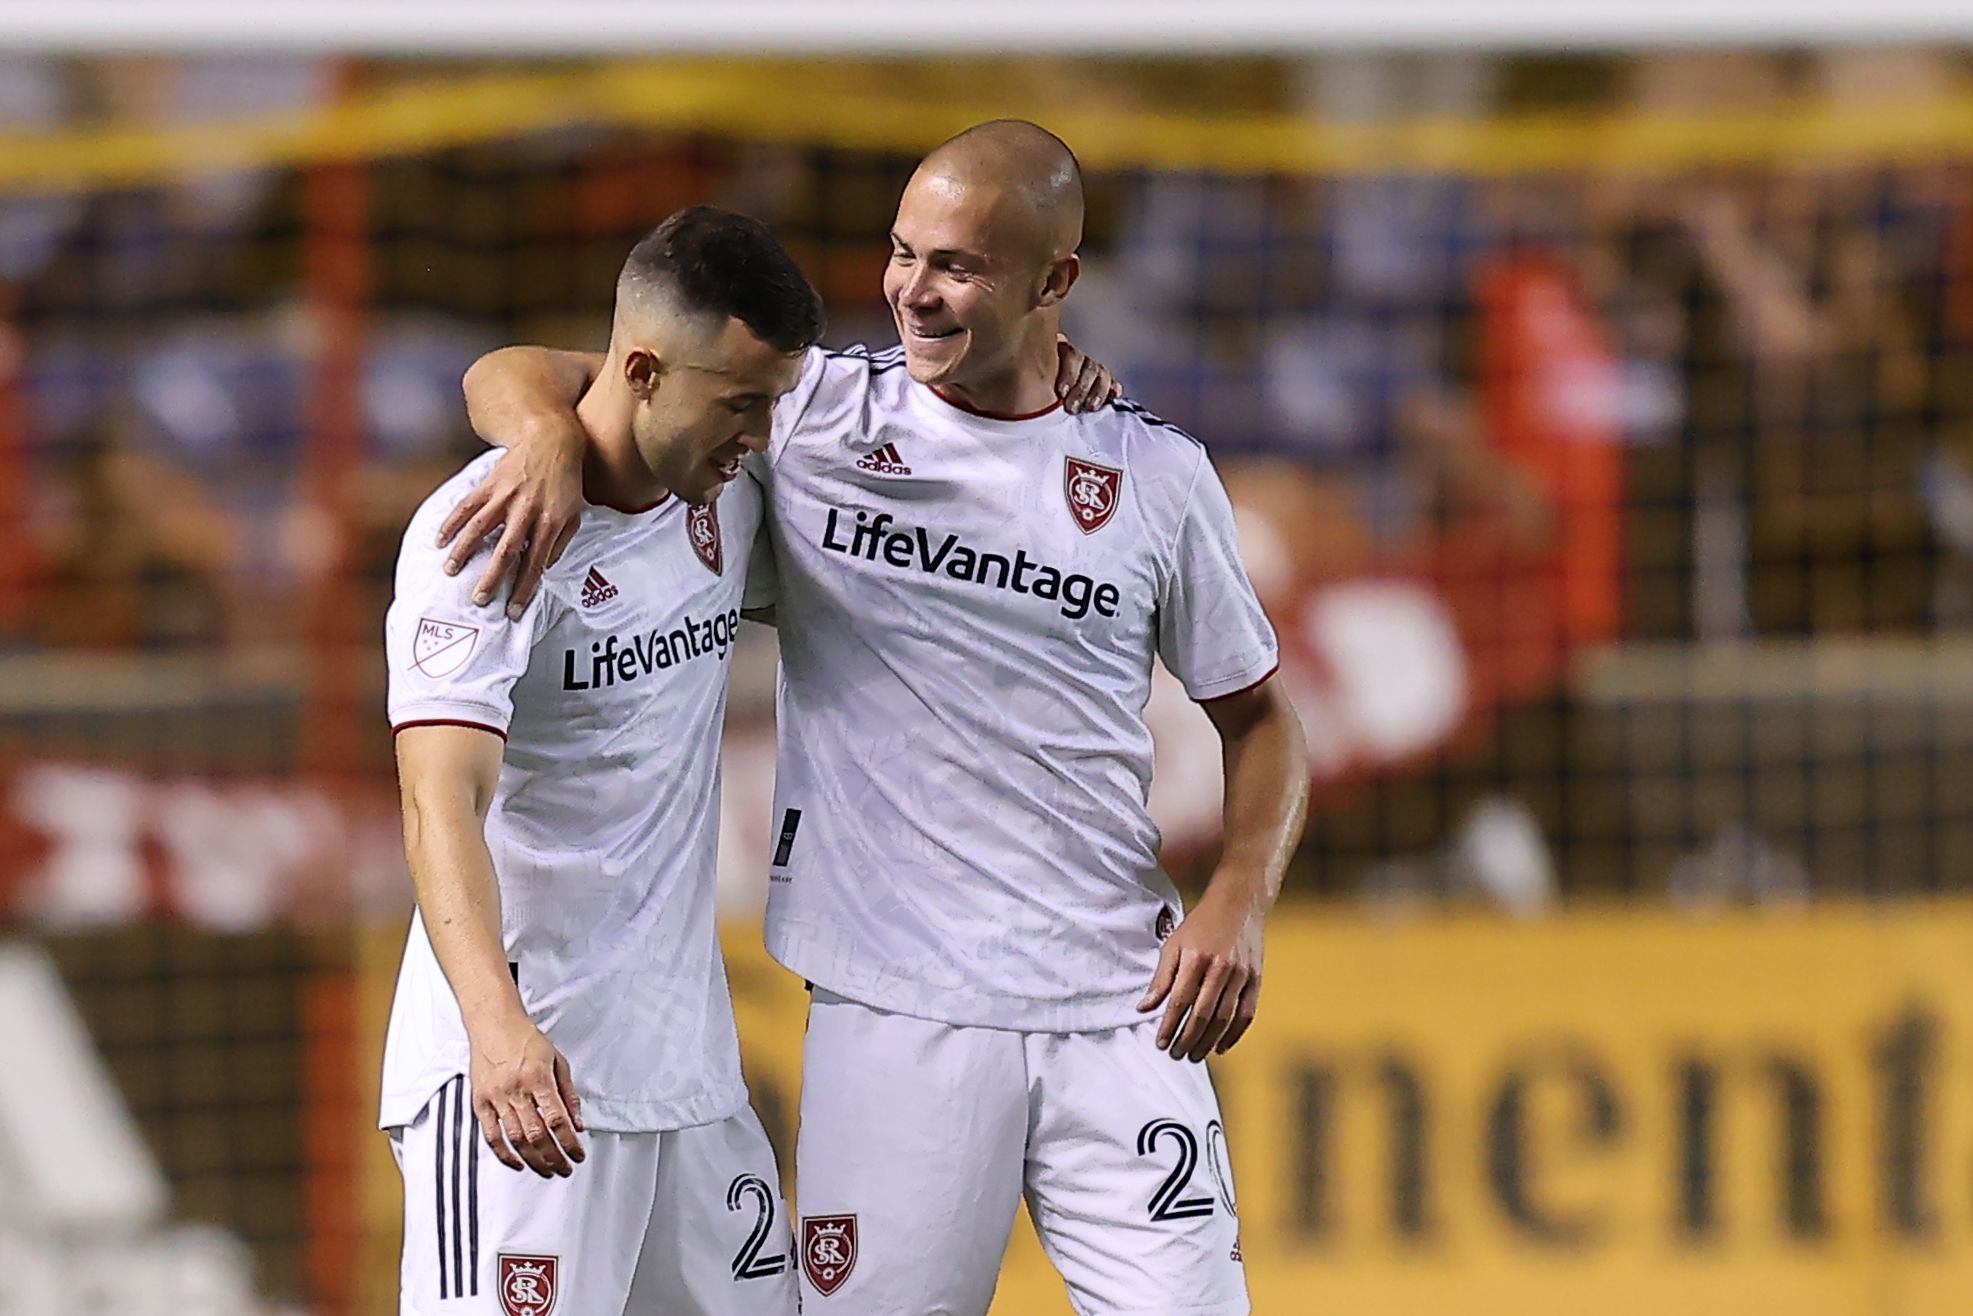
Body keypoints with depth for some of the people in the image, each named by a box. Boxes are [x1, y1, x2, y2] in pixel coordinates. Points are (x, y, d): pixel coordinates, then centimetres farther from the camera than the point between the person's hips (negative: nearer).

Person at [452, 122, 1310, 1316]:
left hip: (1116, 1005, 1)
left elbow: (1260, 716, 16)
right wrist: (552, 433, -20)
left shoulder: (1158, 476, 7)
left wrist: (1240, 899, -2)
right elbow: (515, 376, 4)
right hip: (894, 1013, -1)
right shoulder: (815, 414, 4)